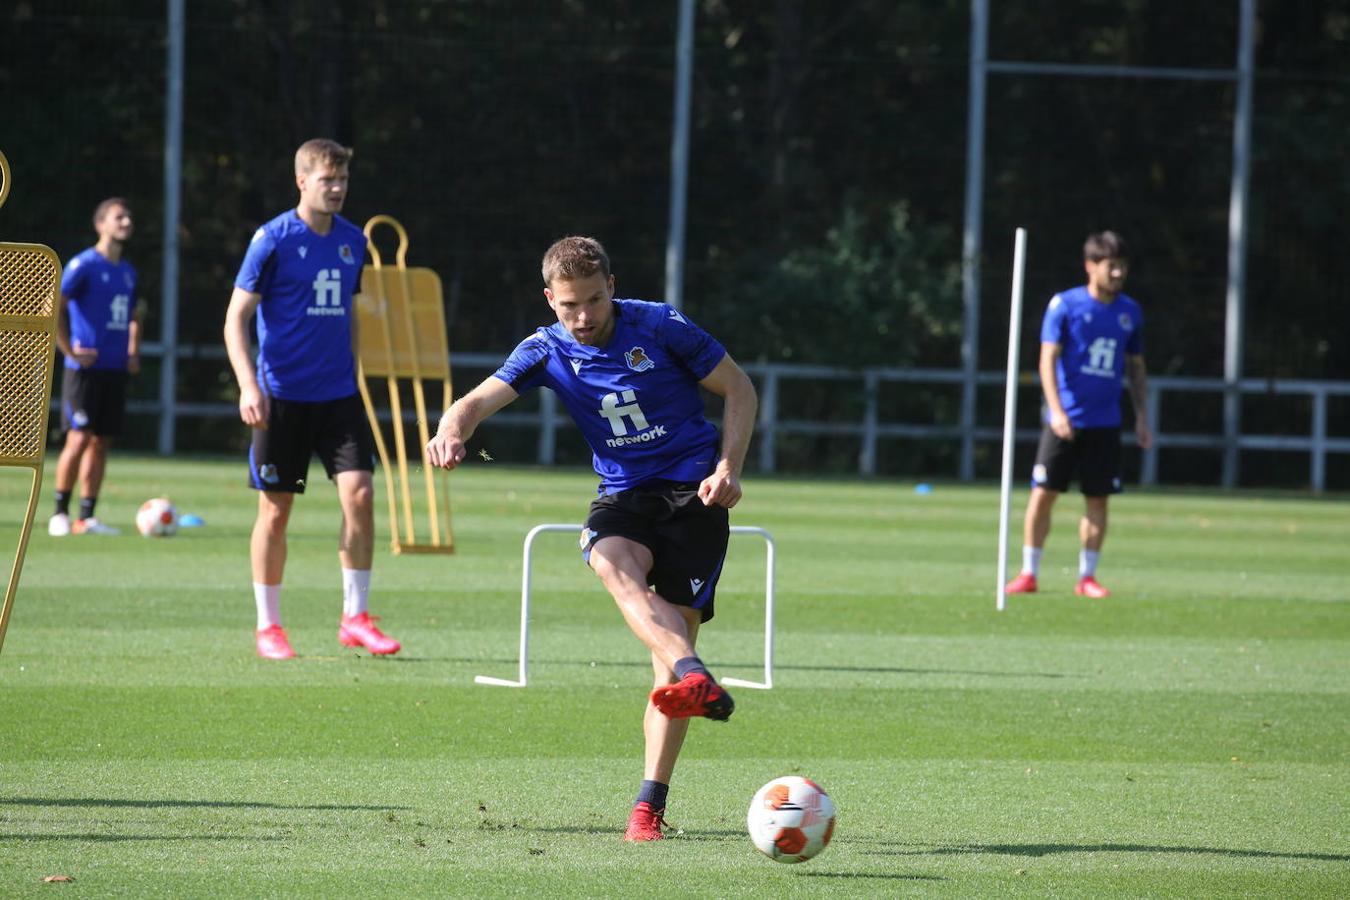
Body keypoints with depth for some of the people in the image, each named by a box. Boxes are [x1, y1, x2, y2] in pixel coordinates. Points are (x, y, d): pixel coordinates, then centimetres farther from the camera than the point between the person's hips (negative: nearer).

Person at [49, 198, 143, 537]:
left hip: (116, 370, 7)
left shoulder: (128, 271, 16)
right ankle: (60, 514, 0)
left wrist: (133, 353, 17)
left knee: (101, 443, 5)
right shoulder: (83, 265, -7)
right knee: (79, 439, -10)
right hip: (85, 369, -7)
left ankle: (86, 518, 9)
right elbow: (53, 307, -15)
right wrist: (70, 351, -15)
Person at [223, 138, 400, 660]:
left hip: (338, 395, 4)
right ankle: (268, 626, 13)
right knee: (276, 509, 2)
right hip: (282, 396, -4)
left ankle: (355, 617, 0)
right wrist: (249, 385, -18)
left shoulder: (352, 241, 8)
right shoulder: (273, 240, -8)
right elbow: (236, 317, -8)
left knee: (359, 493, -9)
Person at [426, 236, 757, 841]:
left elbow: (739, 389, 3)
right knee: (611, 561, -34)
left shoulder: (659, 327, -6)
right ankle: (694, 679, -56)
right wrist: (453, 430, -36)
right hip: (623, 493, 2)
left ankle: (651, 801, -10)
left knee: (676, 626, -13)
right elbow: (481, 398, -12)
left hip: (693, 491, -2)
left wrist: (728, 468, -10)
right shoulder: (546, 351, 0)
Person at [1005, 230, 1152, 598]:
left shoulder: (1130, 312, 7)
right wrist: (1057, 411, -18)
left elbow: (1136, 368, 16)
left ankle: (1087, 577, 12)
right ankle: (1028, 574, 5)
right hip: (1065, 421, -3)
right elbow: (1048, 359, -8)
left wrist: (1142, 417, 9)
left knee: (1098, 500, 3)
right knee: (1043, 494, -3)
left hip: (1105, 425, 3)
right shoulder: (1064, 305, -5)